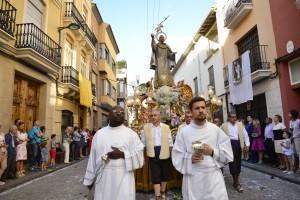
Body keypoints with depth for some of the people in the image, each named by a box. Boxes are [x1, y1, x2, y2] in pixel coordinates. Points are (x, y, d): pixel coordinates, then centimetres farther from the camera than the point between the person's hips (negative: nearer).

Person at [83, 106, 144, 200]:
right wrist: (90, 179, 11)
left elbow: (139, 155, -5)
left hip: (123, 180, -2)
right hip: (103, 179, 3)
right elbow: (93, 157, 9)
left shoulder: (131, 134, -1)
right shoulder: (99, 133, 7)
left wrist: (122, 154, -17)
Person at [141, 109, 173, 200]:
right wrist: (146, 152, 2)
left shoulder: (166, 127, 1)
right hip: (153, 155, -1)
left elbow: (170, 142, 4)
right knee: (155, 176, 0)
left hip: (164, 154, 1)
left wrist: (168, 152, 0)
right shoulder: (146, 127, 0)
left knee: (164, 175, 15)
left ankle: (162, 192, 36)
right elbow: (143, 142, 5)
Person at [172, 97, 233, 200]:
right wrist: (190, 158, -19)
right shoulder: (184, 132, -4)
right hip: (193, 179, -1)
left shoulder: (215, 129, 0)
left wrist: (213, 152, -15)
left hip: (214, 177, 1)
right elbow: (176, 158, -2)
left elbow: (228, 154, 2)